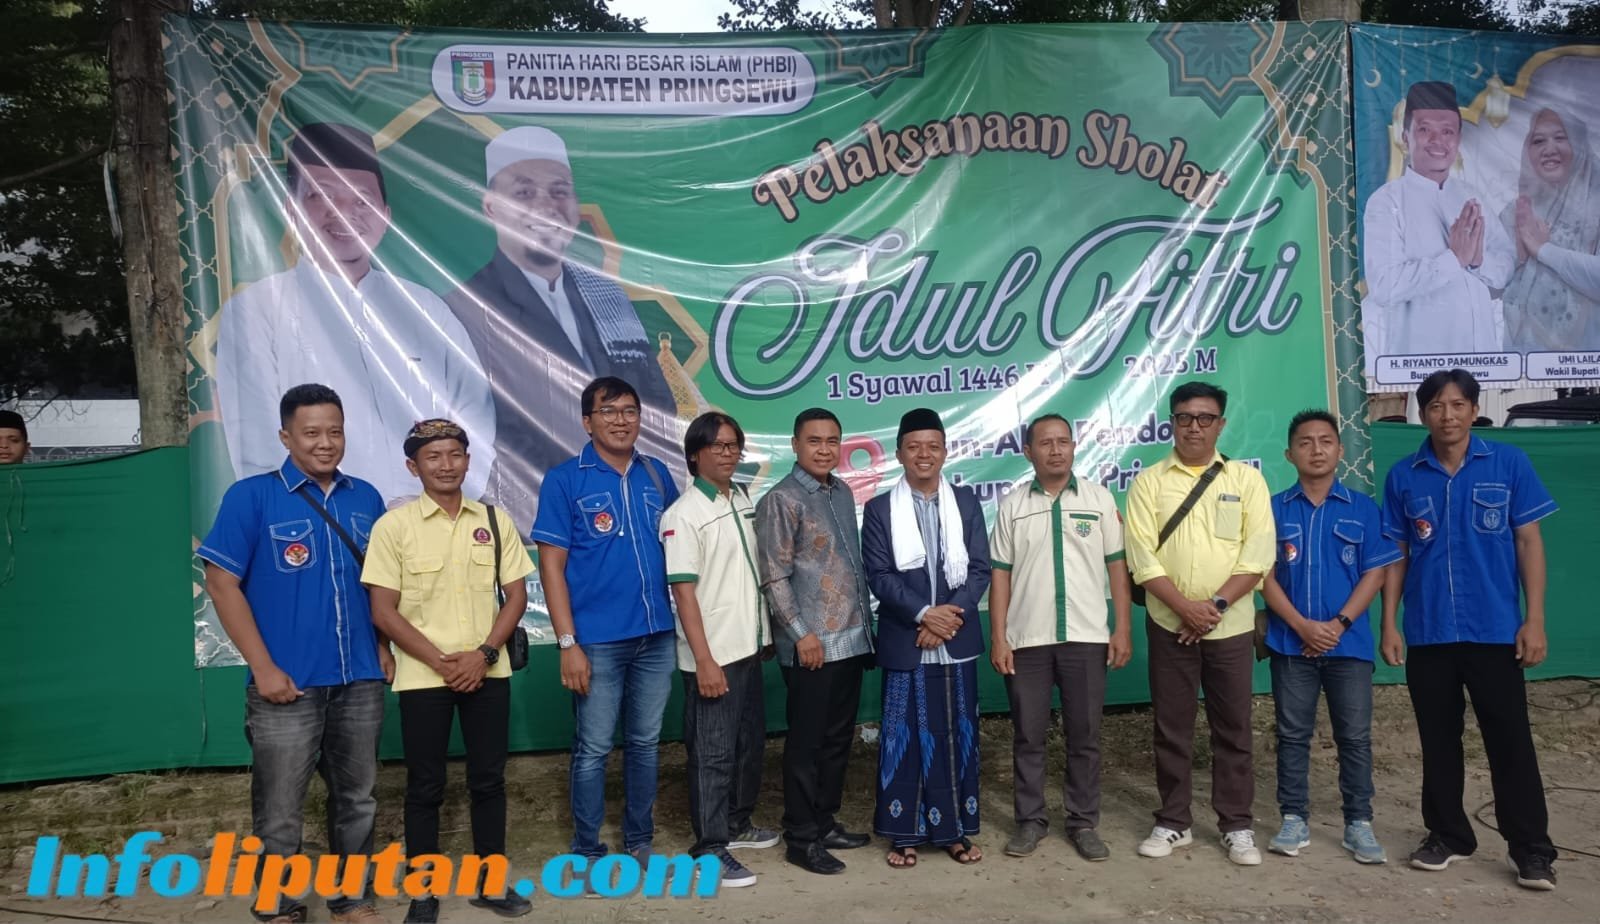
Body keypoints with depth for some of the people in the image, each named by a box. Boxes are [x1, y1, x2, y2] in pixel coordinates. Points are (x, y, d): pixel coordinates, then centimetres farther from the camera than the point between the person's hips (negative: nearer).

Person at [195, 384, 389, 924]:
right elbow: (222, 583, -8)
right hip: (287, 684, -4)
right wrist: (263, 668, -12)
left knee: (357, 801, 15)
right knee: (278, 813, 6)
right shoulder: (252, 496, -6)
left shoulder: (365, 498, 7)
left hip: (360, 681, 4)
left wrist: (383, 646, 6)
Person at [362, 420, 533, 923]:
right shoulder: (394, 525, -4)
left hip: (488, 671, 3)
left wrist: (485, 653, -9)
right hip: (422, 676, -2)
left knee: (488, 779, 10)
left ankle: (489, 881, 24)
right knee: (425, 787, 6)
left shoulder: (495, 520, 4)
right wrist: (438, 660, -12)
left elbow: (516, 594, 5)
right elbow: (383, 611, -6)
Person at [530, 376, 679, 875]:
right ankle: (586, 851, 21)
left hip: (657, 634, 4)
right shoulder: (564, 480, -5)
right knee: (593, 749, 5)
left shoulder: (657, 474, 7)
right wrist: (568, 642, -12)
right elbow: (551, 565, -7)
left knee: (645, 742, 14)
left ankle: (640, 841, 29)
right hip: (598, 639, -4)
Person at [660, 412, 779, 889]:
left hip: (749, 646, 8)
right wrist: (704, 660, -20)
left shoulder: (744, 501, 9)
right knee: (713, 752, 1)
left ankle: (737, 824, 35)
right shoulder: (684, 514, -14)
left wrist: (766, 632, 16)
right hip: (713, 654, -8)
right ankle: (710, 849, 11)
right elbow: (684, 592, -17)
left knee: (750, 742, 18)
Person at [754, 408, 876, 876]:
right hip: (812, 644, -7)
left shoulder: (843, 492, 12)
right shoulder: (781, 500, -10)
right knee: (806, 742, 2)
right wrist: (801, 634, -16)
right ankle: (800, 838, 13)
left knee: (838, 739, 15)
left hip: (852, 638, 7)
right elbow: (774, 578, -13)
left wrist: (865, 623, 15)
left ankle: (826, 823, 28)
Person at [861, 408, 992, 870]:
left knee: (957, 736, 8)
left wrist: (951, 615, -13)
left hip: (958, 640, 2)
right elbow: (879, 576, -5)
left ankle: (955, 829, 21)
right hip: (904, 643, -1)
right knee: (905, 737, 3)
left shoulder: (966, 501, 6)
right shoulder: (879, 509, 2)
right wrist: (924, 615, -16)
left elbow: (980, 569, 0)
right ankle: (905, 833, 15)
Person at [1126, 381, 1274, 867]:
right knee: (1171, 728, 7)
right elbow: (1141, 556, -6)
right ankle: (1173, 822, 19)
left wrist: (1217, 604, -15)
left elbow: (1258, 554, -5)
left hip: (1231, 626, 0)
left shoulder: (1246, 479, 3)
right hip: (1170, 624, 0)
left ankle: (1236, 826, 20)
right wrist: (1186, 607, -16)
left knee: (1233, 728, 8)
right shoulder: (1149, 481, 1)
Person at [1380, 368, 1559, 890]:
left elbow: (1529, 542, 0)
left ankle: (1532, 850, 15)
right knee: (1439, 742, 11)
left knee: (1510, 742, 3)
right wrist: (1389, 625, 2)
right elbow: (1396, 555, 6)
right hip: (1427, 633, 2)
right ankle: (1448, 835, 25)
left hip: (1496, 631, -2)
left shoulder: (1509, 464, -1)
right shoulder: (1403, 476, 2)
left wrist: (1535, 620, -6)